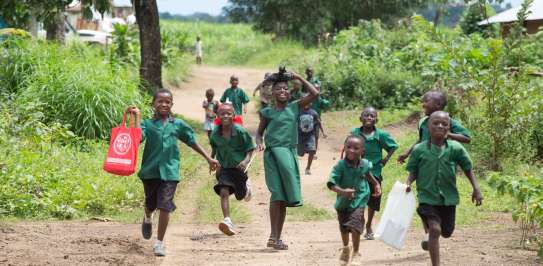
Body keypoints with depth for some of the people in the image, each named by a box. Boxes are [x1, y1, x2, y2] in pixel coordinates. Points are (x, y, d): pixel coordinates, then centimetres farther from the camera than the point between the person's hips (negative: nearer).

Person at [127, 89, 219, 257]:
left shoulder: (178, 124, 6)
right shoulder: (148, 124, 1)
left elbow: (192, 142, 15)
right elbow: (139, 137, -18)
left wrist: (208, 158, 17)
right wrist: (137, 117, -16)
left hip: (169, 171, 0)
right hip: (150, 170, 0)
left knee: (165, 206, -8)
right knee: (151, 204, 17)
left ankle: (159, 243, 1)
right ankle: (147, 219, 54)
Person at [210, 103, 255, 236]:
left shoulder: (240, 132, -20)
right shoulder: (215, 133, -10)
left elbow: (250, 149, -13)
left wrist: (246, 160, -29)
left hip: (239, 167, -1)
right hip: (224, 167, 1)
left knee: (240, 195, 16)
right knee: (224, 192, -19)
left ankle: (247, 189, 54)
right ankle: (227, 221, -23)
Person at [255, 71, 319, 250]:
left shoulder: (295, 107, 9)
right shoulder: (268, 112, 4)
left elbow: (315, 94, 1)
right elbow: (259, 132, 13)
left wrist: (299, 78, 3)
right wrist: (259, 142, -8)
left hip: (290, 153, 3)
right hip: (273, 154, -3)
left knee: (284, 198, 6)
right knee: (277, 194, -17)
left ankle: (277, 237, 12)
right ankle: (274, 236, -17)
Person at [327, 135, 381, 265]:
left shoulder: (365, 164, -12)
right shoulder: (340, 166, -24)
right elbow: (331, 183, -30)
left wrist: (376, 184, 18)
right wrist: (342, 191, -45)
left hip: (358, 201, -1)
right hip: (343, 201, 1)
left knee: (355, 226, -19)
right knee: (344, 228, 21)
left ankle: (355, 252, -1)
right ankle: (346, 248, 49)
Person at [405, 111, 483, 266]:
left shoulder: (455, 148, -6)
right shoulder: (419, 150, -9)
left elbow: (468, 169, 4)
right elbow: (413, 171, 0)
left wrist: (476, 189, -1)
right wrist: (408, 183, -19)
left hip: (448, 197, 3)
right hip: (427, 197, -3)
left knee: (446, 232, 16)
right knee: (435, 229, -18)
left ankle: (430, 241, 51)